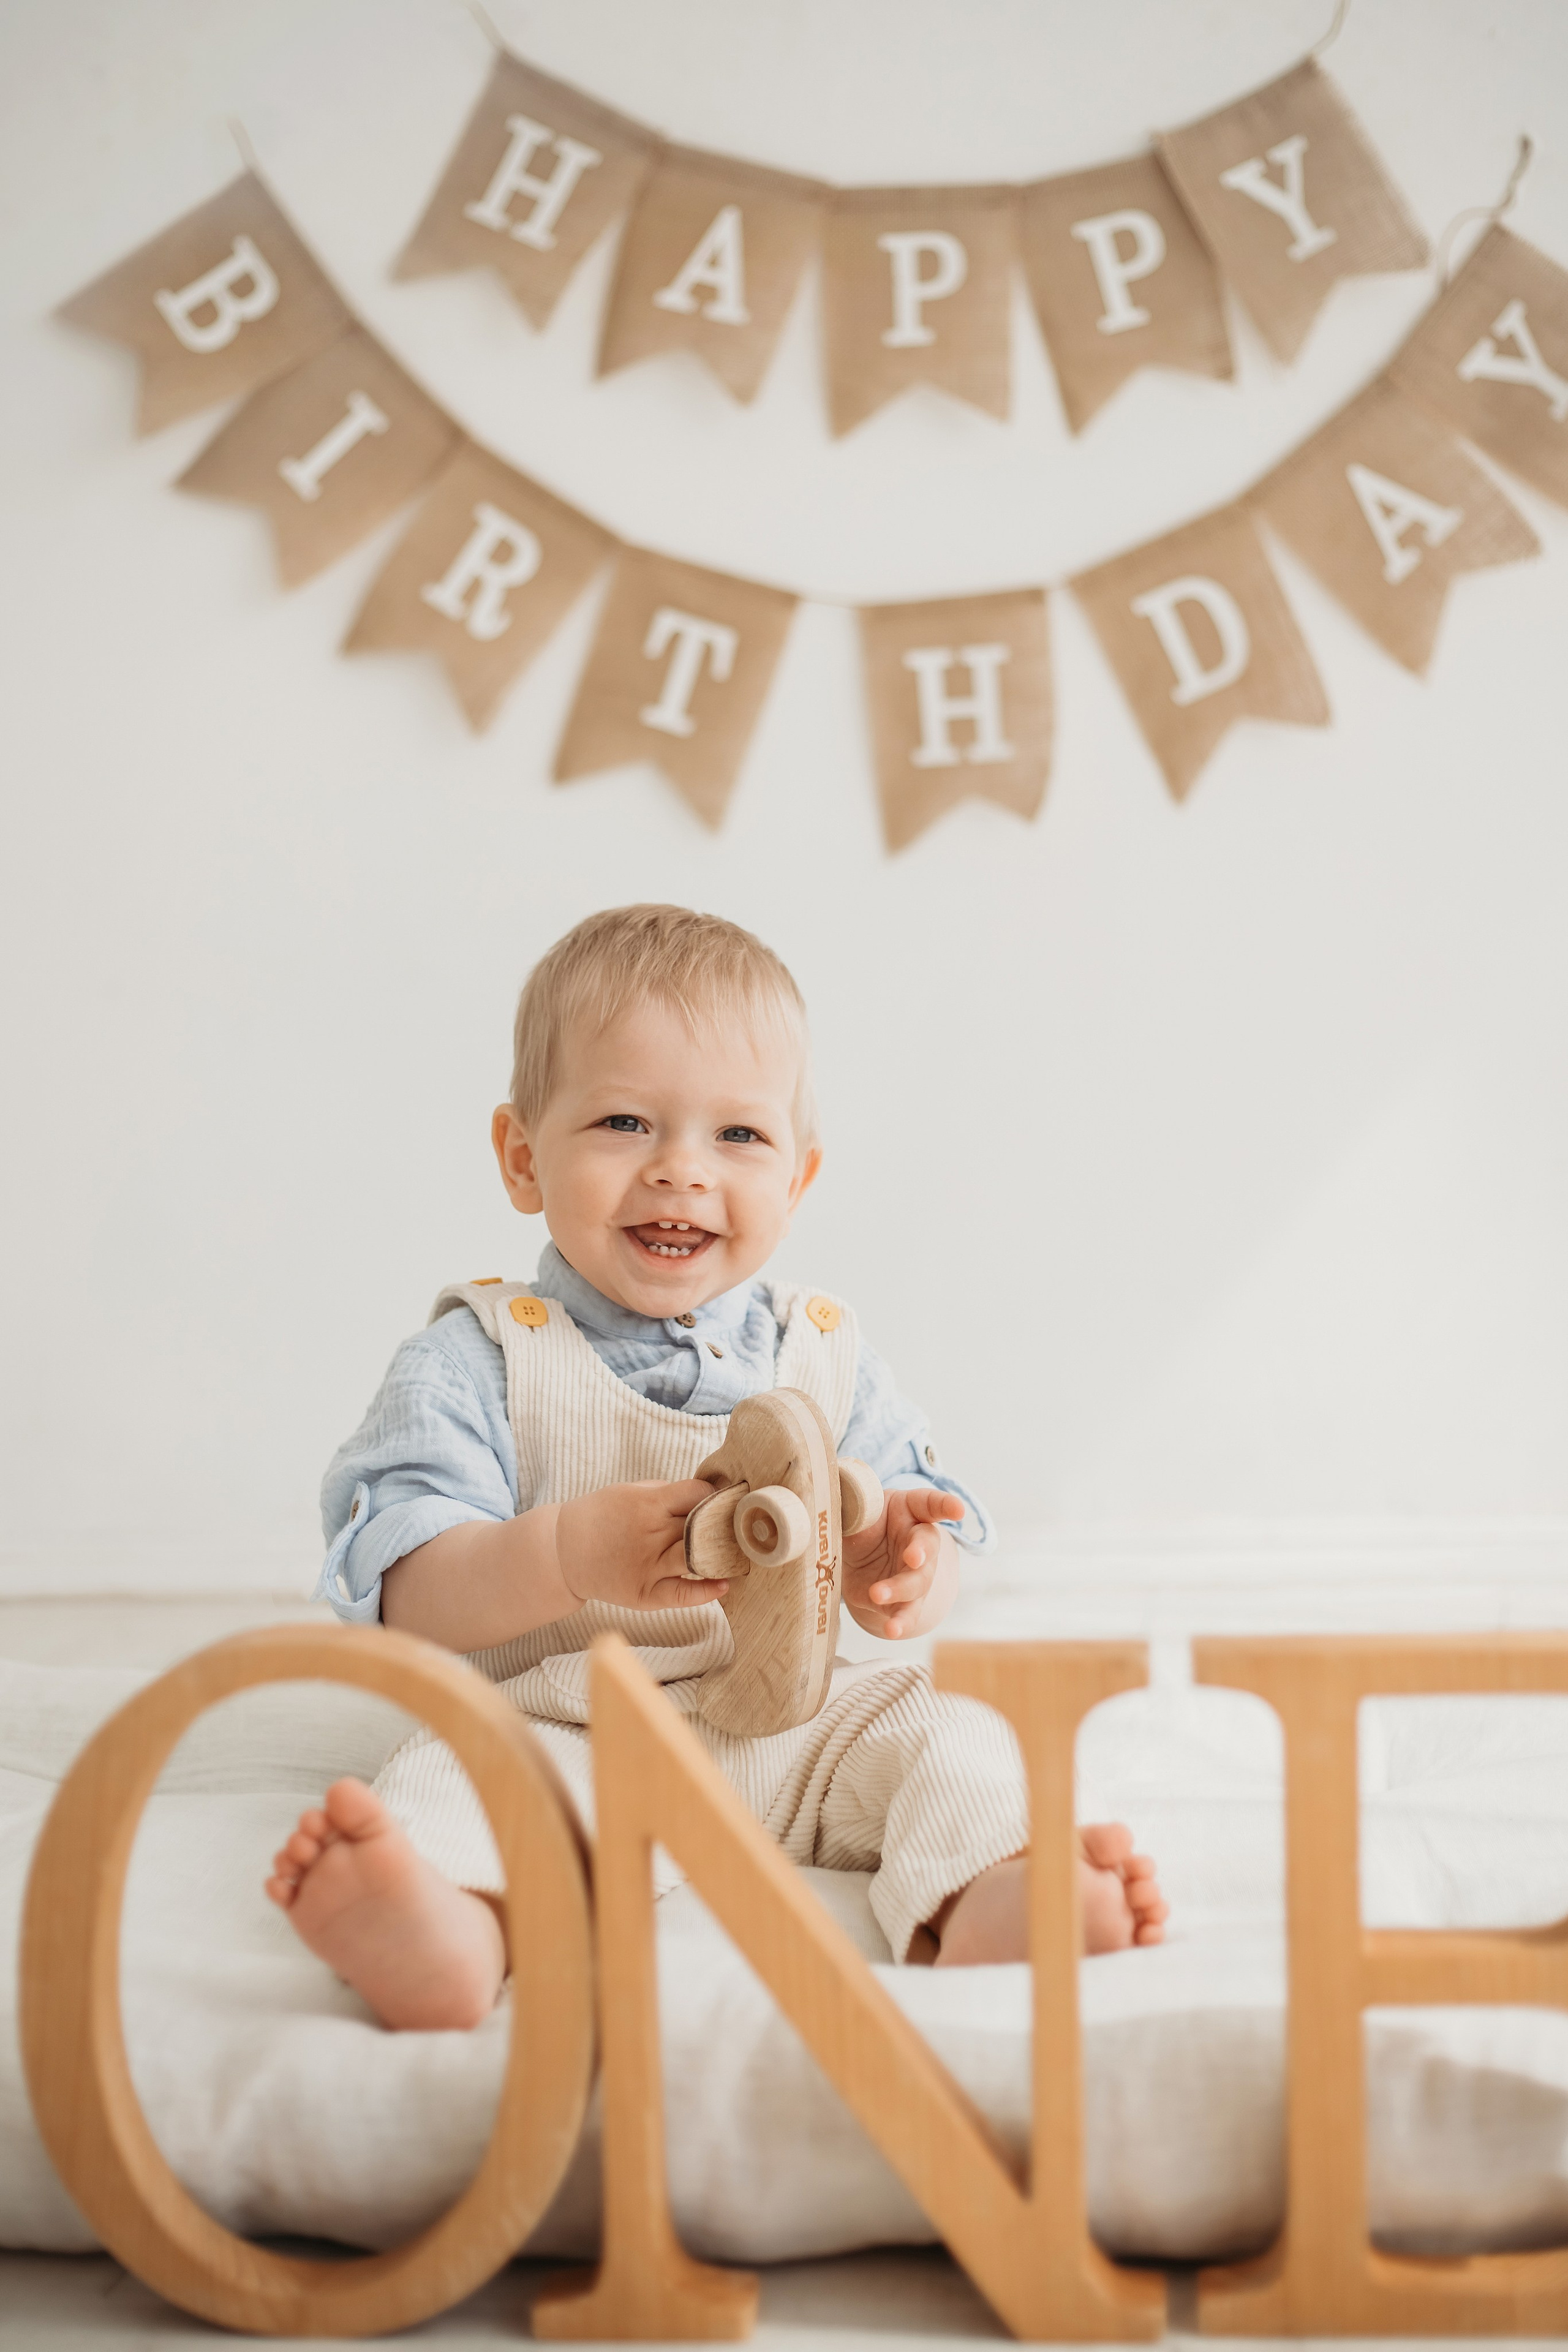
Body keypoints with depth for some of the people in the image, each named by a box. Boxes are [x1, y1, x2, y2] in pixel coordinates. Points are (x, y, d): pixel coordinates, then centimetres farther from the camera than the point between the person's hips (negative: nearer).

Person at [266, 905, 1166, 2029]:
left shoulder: (820, 1349, 11)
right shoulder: (480, 1357, -1)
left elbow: (925, 1525, 11)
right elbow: (405, 1592, -11)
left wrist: (902, 1573, -14)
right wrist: (568, 1558, -29)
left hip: (795, 1721, 4)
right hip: (566, 1727, -4)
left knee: (954, 1734, -19)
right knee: (465, 1772, -32)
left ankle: (992, 1906, -48)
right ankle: (445, 1938, -63)